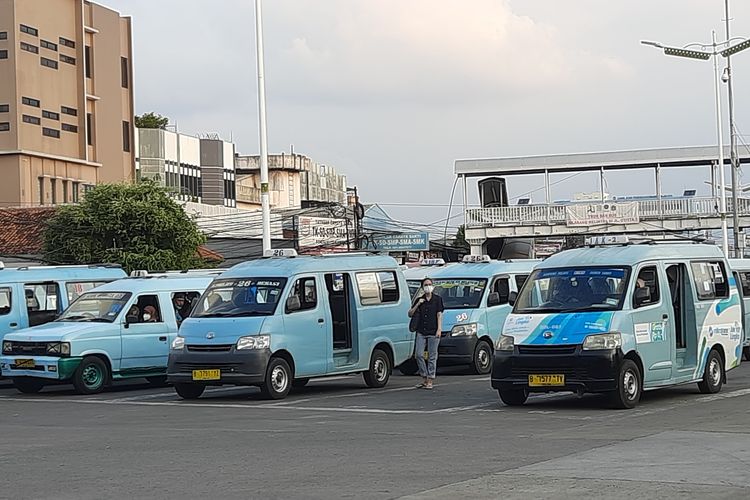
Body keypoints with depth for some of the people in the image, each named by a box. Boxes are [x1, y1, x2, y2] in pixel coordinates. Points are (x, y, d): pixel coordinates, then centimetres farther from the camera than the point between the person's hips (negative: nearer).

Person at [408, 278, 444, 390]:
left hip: (433, 332, -4)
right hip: (421, 331, 4)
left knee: (432, 357, -1)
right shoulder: (420, 300, 14)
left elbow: (439, 314, -1)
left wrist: (439, 329, -10)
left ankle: (430, 381, 3)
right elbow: (410, 314, 12)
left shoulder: (437, 299, 4)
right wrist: (418, 304, -1)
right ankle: (424, 379, 8)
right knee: (419, 354, -4)